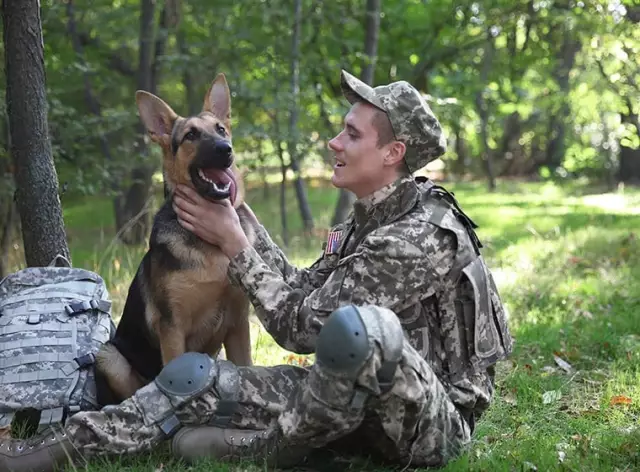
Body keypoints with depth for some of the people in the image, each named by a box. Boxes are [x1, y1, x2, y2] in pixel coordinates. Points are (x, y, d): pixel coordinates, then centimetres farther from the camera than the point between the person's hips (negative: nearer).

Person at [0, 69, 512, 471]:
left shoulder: (426, 234, -22)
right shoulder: (367, 220, 6)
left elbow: (304, 326, -21)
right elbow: (302, 292, 8)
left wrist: (233, 242, -14)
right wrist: (240, 214, 5)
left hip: (435, 421, -8)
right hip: (362, 401, 8)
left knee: (355, 324, -39)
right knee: (195, 374, -5)